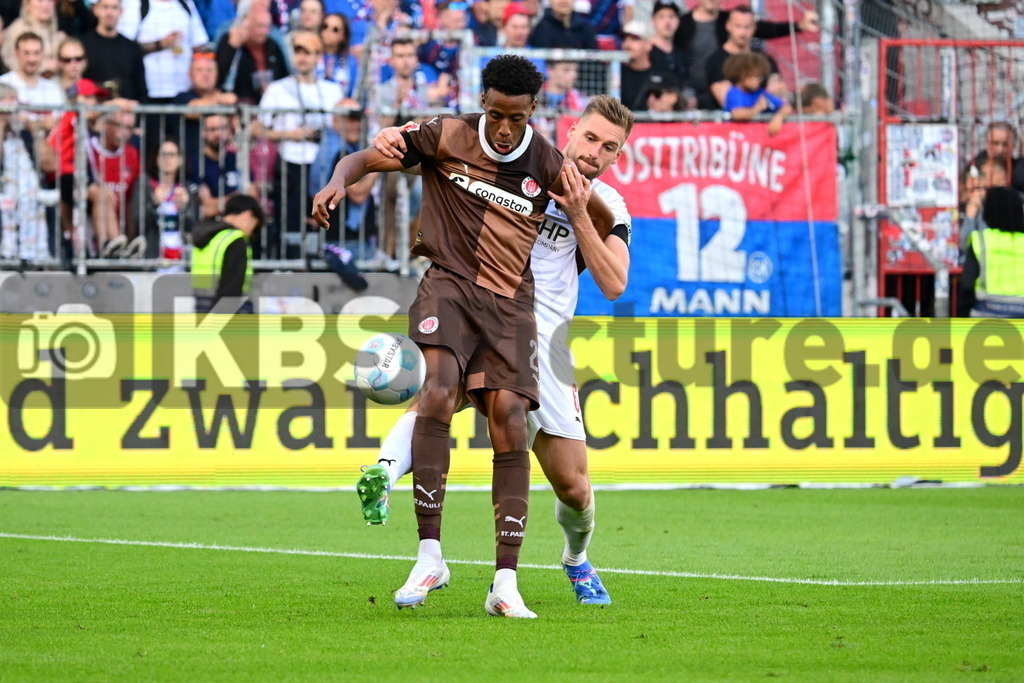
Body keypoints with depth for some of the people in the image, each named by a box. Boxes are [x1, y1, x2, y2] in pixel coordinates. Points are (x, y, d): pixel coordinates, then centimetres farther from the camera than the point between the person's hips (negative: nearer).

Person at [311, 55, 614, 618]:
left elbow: (603, 223, 23)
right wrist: (338, 182, -12)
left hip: (510, 302, 2)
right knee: (439, 391, -27)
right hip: (449, 284, -2)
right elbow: (364, 159, 4)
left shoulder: (545, 164, 5)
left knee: (510, 422, -12)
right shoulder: (446, 137, 1)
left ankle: (505, 583, -9)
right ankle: (429, 555, -23)